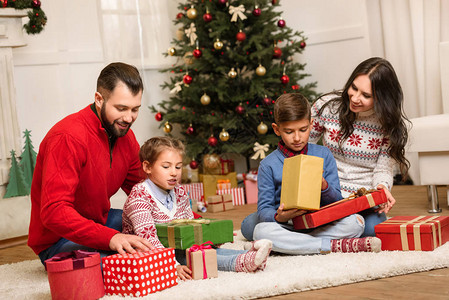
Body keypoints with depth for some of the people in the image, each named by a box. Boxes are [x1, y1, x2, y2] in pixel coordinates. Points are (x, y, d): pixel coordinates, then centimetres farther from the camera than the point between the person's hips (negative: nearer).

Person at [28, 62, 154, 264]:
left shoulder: (125, 136, 1)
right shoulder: (68, 138, -27)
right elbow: (53, 212, -34)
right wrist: (110, 237, -46)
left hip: (100, 221, 8)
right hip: (58, 240, -8)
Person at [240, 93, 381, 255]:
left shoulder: (324, 155, 6)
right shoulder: (268, 165, 1)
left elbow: (336, 200, 7)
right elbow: (263, 209, -1)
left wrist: (324, 187, -16)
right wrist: (279, 217, -24)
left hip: (321, 223, 1)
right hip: (287, 224, -1)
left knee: (355, 222, -23)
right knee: (261, 231, -33)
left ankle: (290, 244, -24)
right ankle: (334, 246, -29)